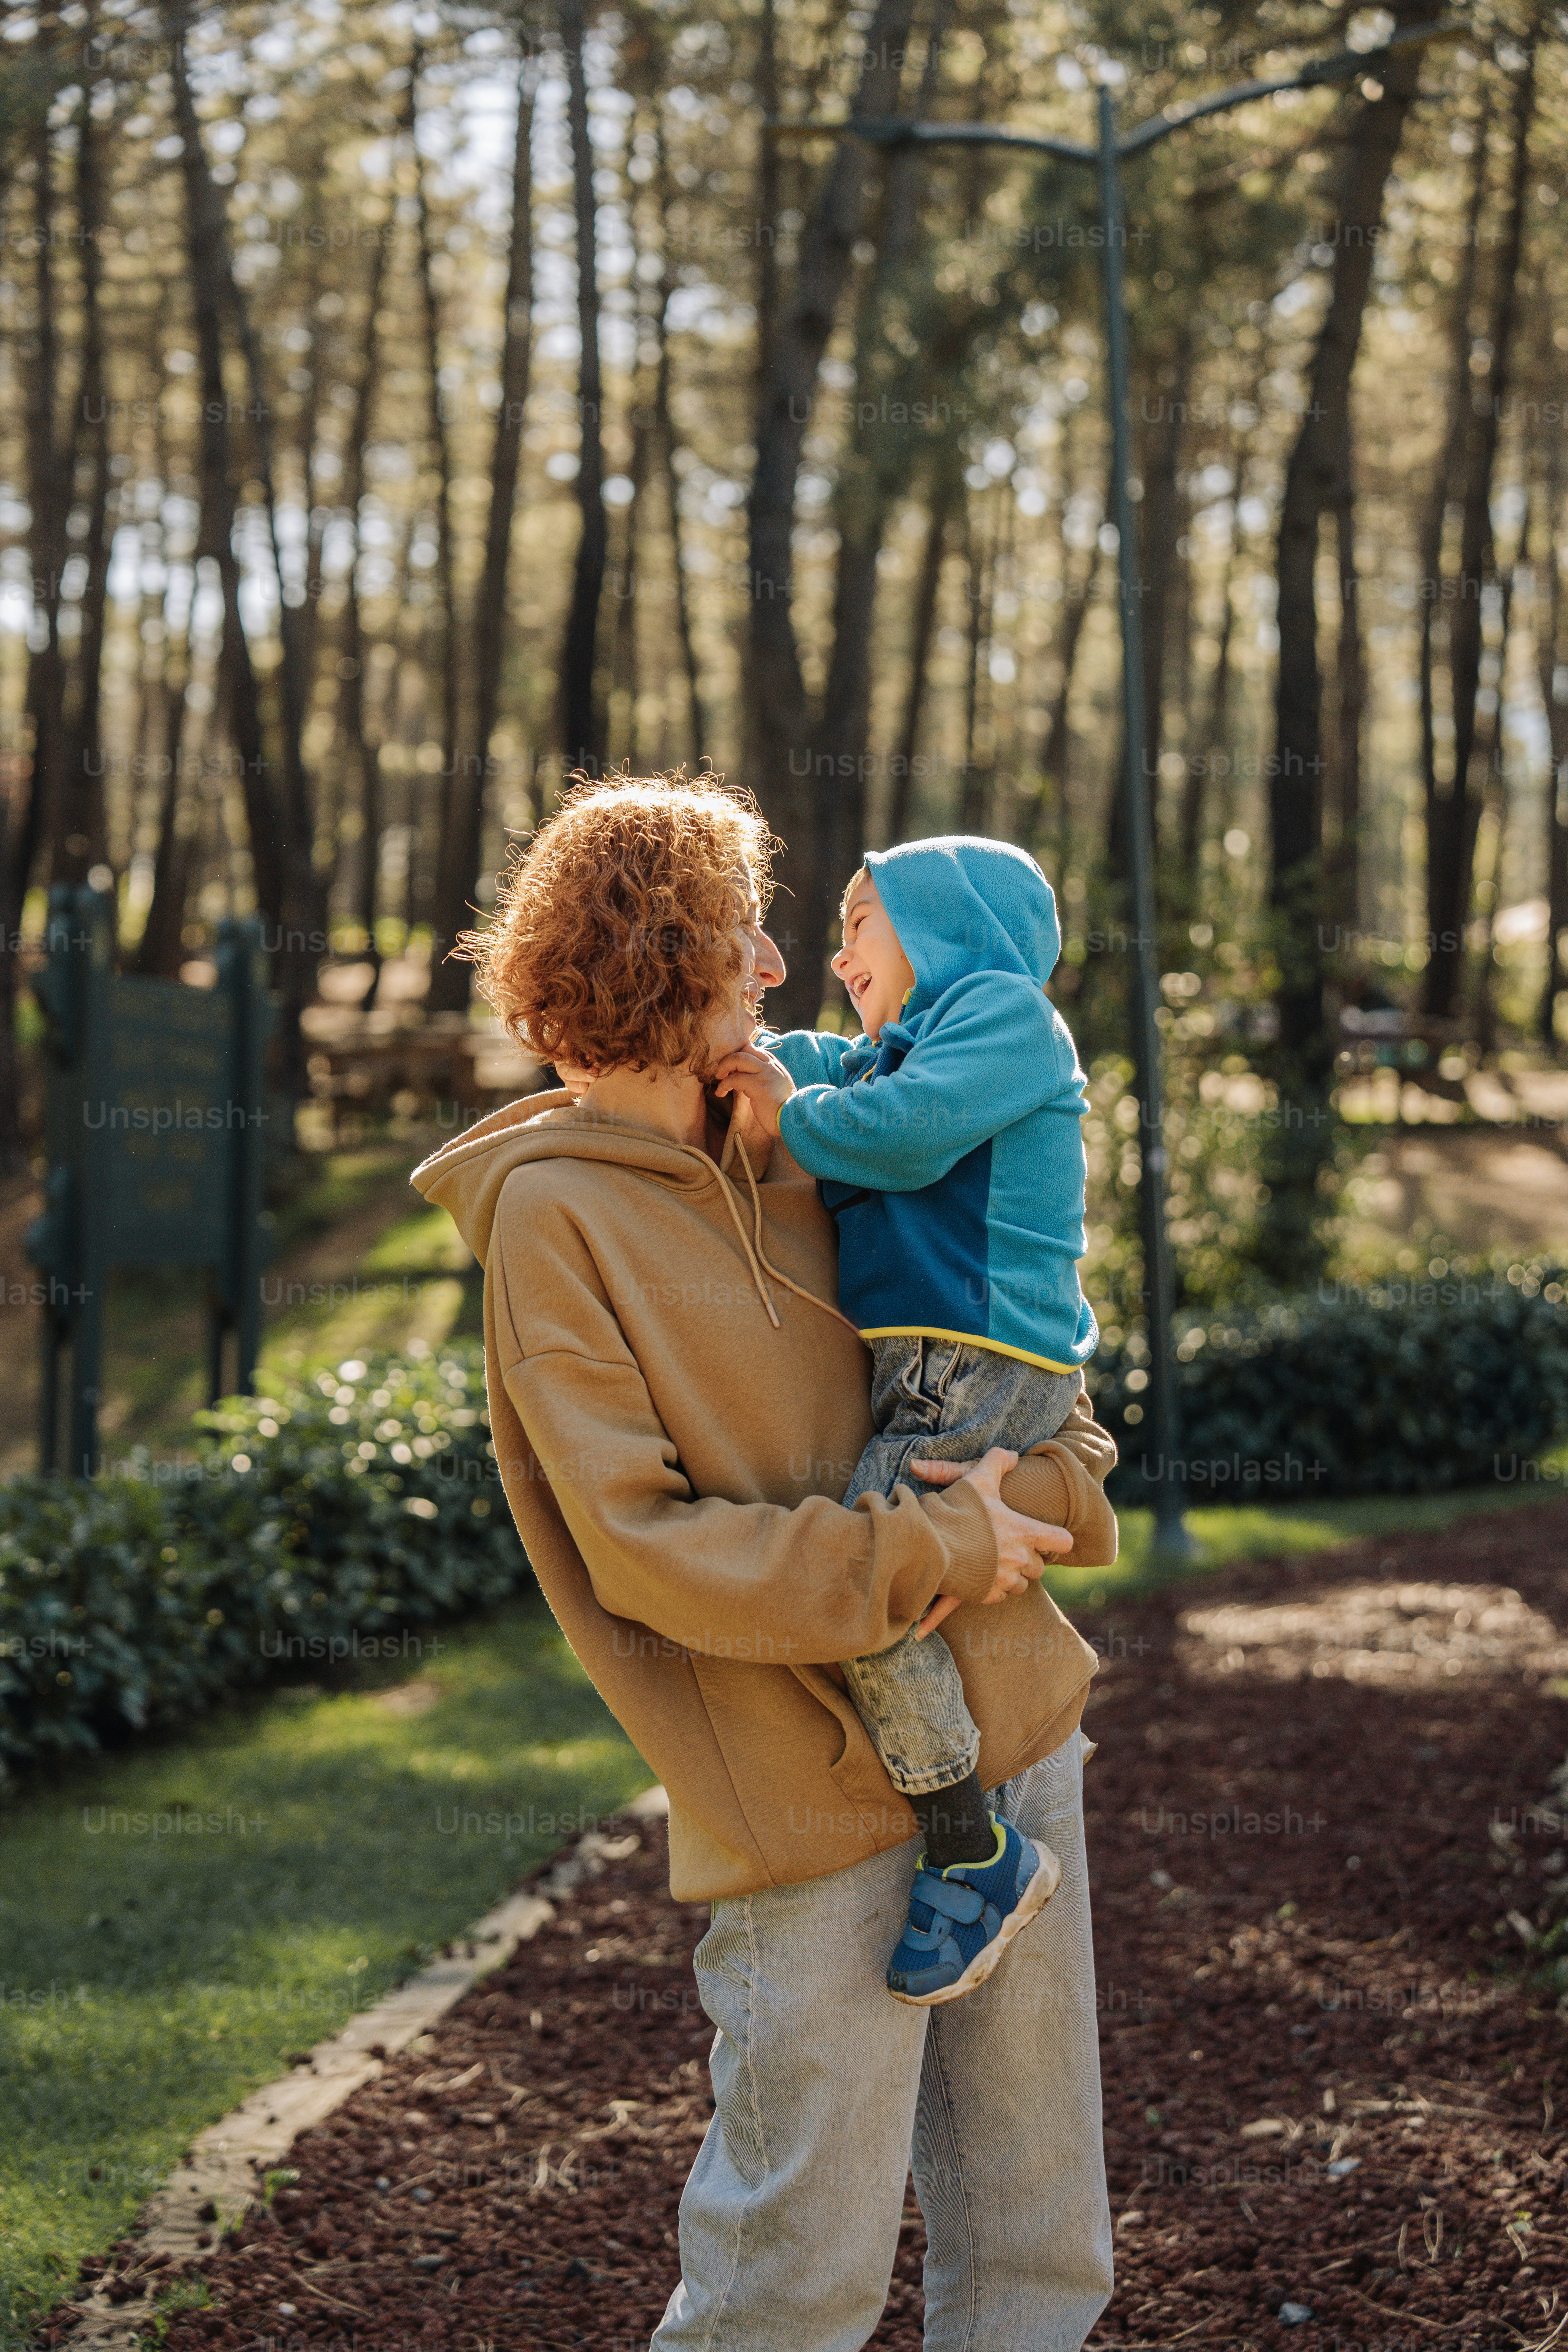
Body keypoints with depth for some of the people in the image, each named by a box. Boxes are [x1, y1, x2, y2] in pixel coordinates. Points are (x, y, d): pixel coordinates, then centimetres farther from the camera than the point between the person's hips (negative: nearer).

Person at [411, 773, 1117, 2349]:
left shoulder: (781, 1156, 11)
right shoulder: (553, 1215, -9)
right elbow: (644, 1548, -16)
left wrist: (1050, 1481, -5)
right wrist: (934, 1553, -17)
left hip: (1009, 1730, 7)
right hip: (817, 1799, -7)